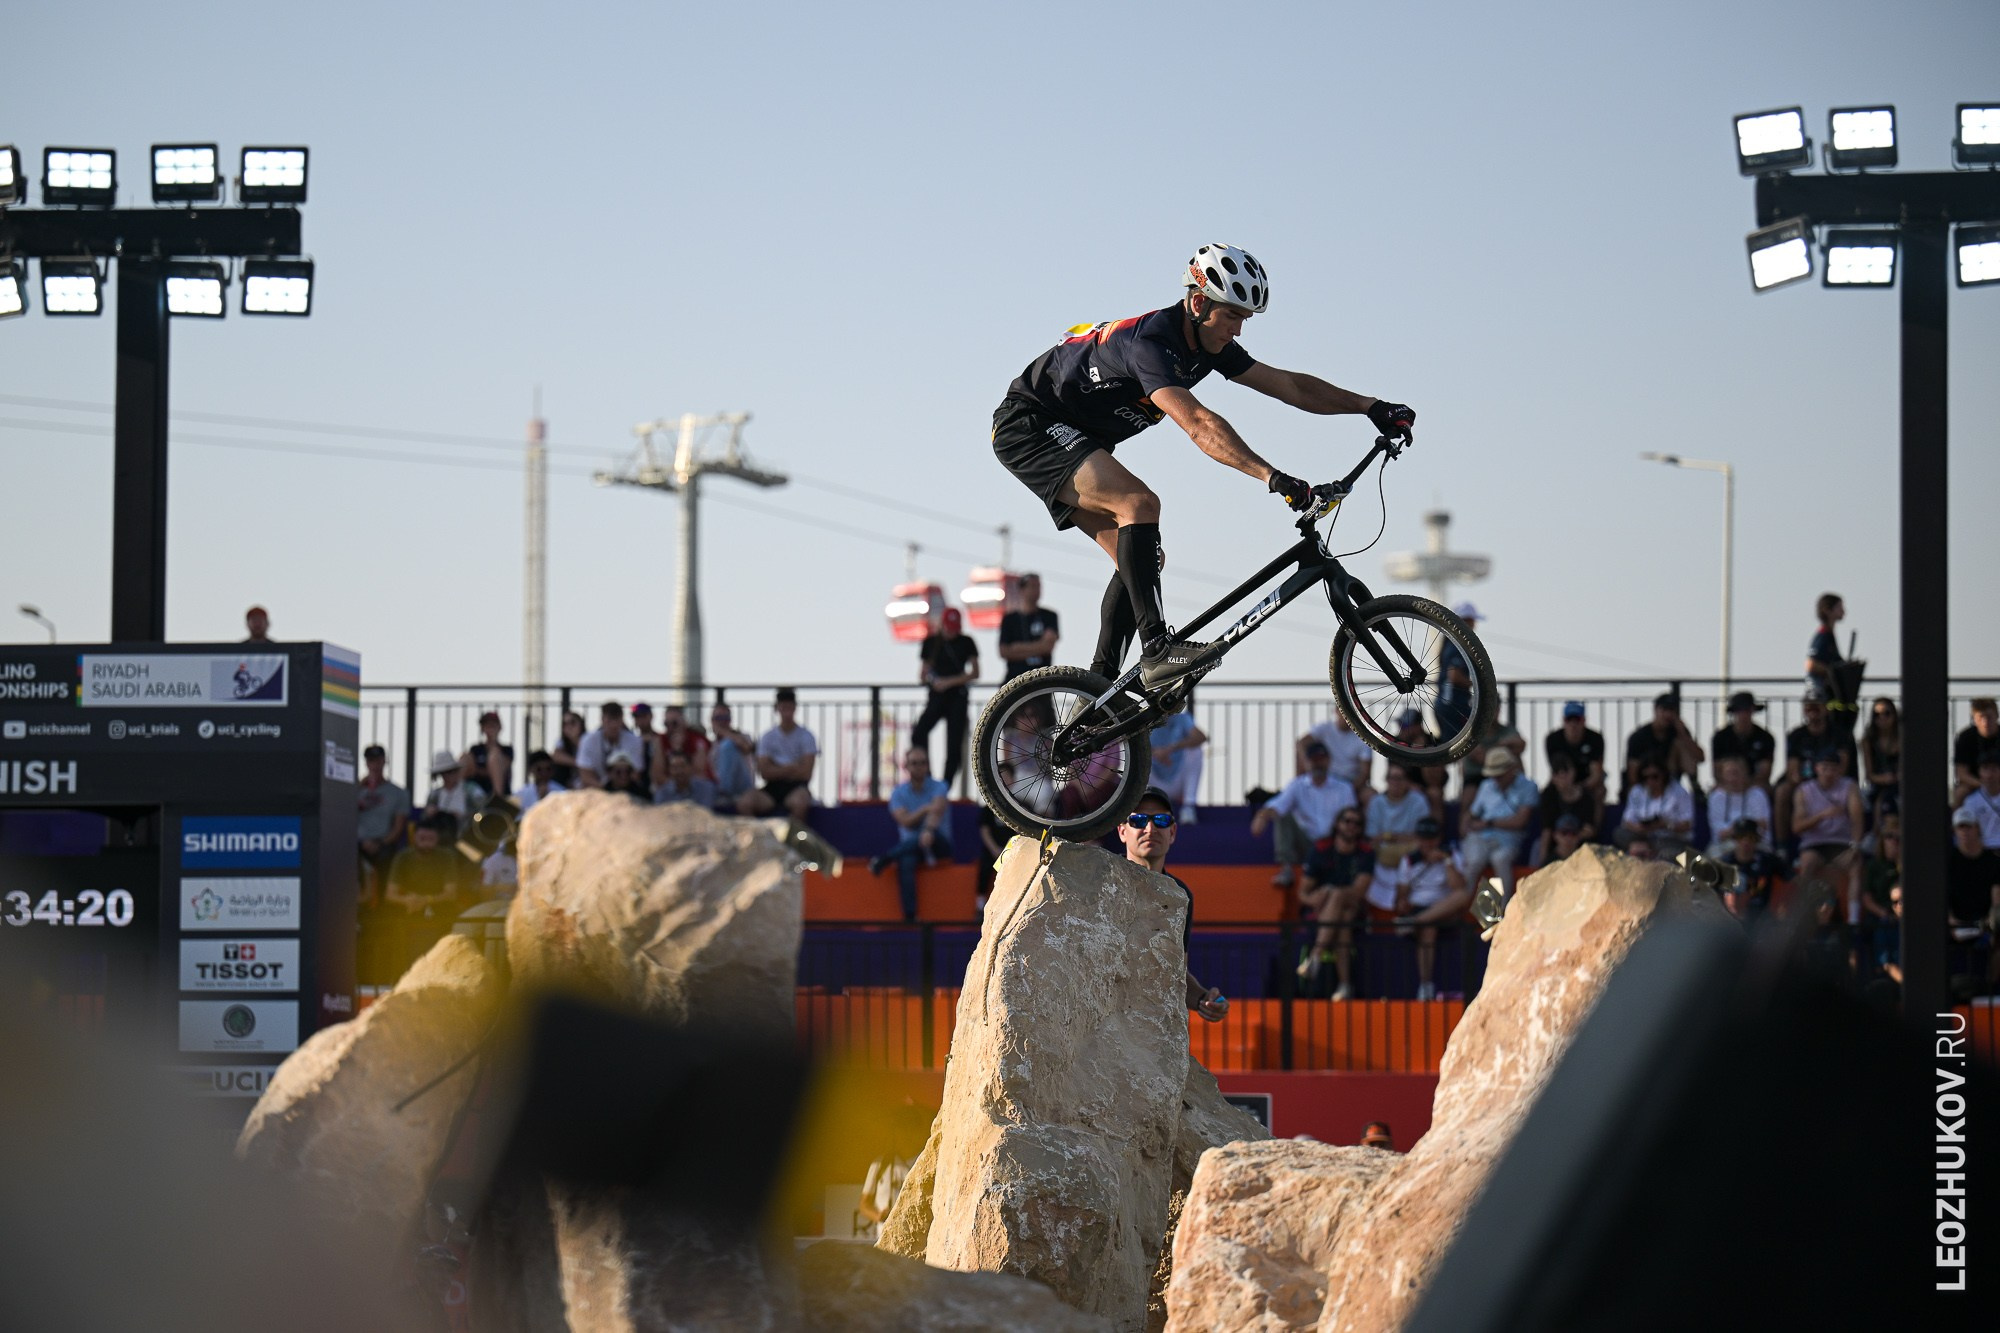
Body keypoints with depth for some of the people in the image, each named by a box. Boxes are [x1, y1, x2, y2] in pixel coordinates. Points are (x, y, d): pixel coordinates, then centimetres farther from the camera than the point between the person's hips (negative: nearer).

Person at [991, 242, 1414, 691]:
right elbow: (1198, 423, -43)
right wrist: (1272, 477, -53)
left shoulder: (1210, 346, -1)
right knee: (1139, 503, -29)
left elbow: (1290, 385, 4)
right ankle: (1157, 650, -33)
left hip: (1074, 438, 10)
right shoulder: (1150, 342, -30)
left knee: (1142, 559, 1)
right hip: (1028, 426, -10)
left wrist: (1371, 407, -3)